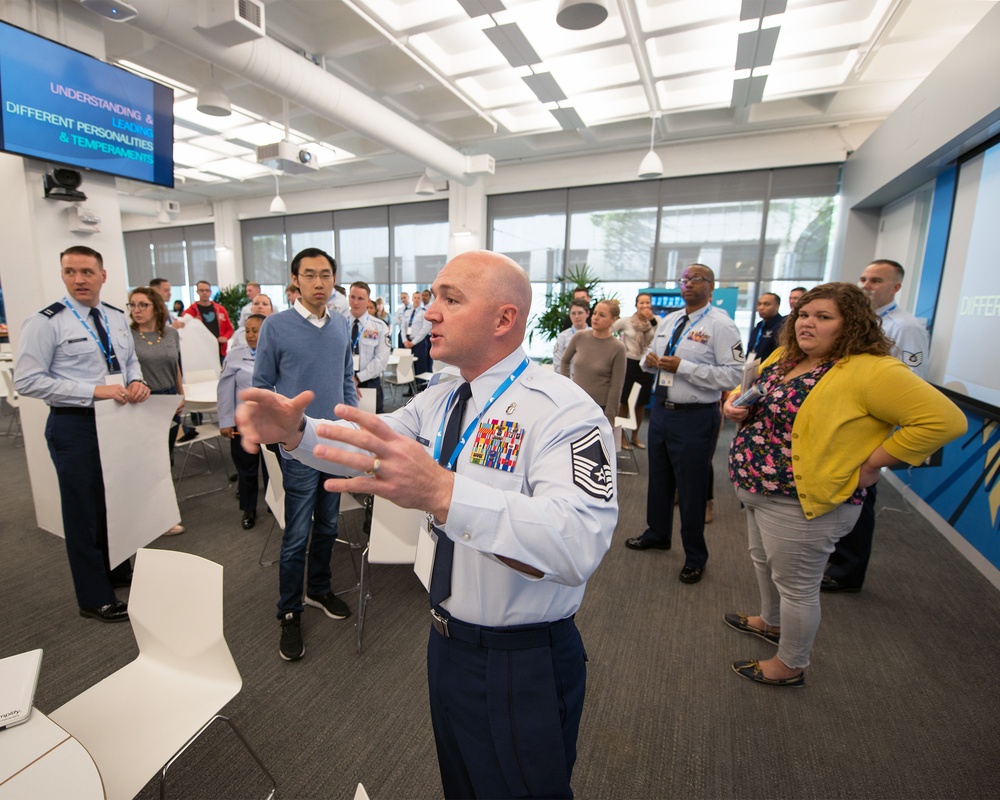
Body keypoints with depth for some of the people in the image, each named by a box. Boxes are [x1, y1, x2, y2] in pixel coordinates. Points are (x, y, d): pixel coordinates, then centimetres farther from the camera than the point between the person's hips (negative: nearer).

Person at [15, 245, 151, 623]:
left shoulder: (117, 318, 7)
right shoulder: (45, 322, -11)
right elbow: (27, 380, -14)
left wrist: (136, 381, -5)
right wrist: (94, 391, -22)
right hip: (75, 425, -5)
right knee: (85, 511, 6)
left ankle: (118, 572, 39)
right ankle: (95, 599, 23)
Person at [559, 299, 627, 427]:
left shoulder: (617, 348, -11)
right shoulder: (580, 337, -3)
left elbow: (616, 386, -9)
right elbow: (564, 361, 14)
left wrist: (609, 418, -9)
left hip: (600, 407, -3)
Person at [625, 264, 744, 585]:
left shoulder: (721, 325, -12)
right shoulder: (668, 321, 10)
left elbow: (732, 376, -20)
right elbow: (651, 356, 21)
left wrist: (682, 366, -24)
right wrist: (649, 359, -4)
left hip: (695, 417, -7)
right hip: (661, 410, 7)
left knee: (691, 488, 6)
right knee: (658, 479, 20)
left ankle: (695, 557, 28)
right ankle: (657, 534, 43)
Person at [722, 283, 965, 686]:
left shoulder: (869, 371, -19)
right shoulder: (782, 357, 5)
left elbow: (944, 419, -24)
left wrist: (869, 464, -21)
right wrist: (735, 405, -3)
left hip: (801, 503, -8)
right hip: (758, 489, 8)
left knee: (796, 585, 11)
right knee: (763, 560, 28)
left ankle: (790, 666, 34)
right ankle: (770, 622, 54)